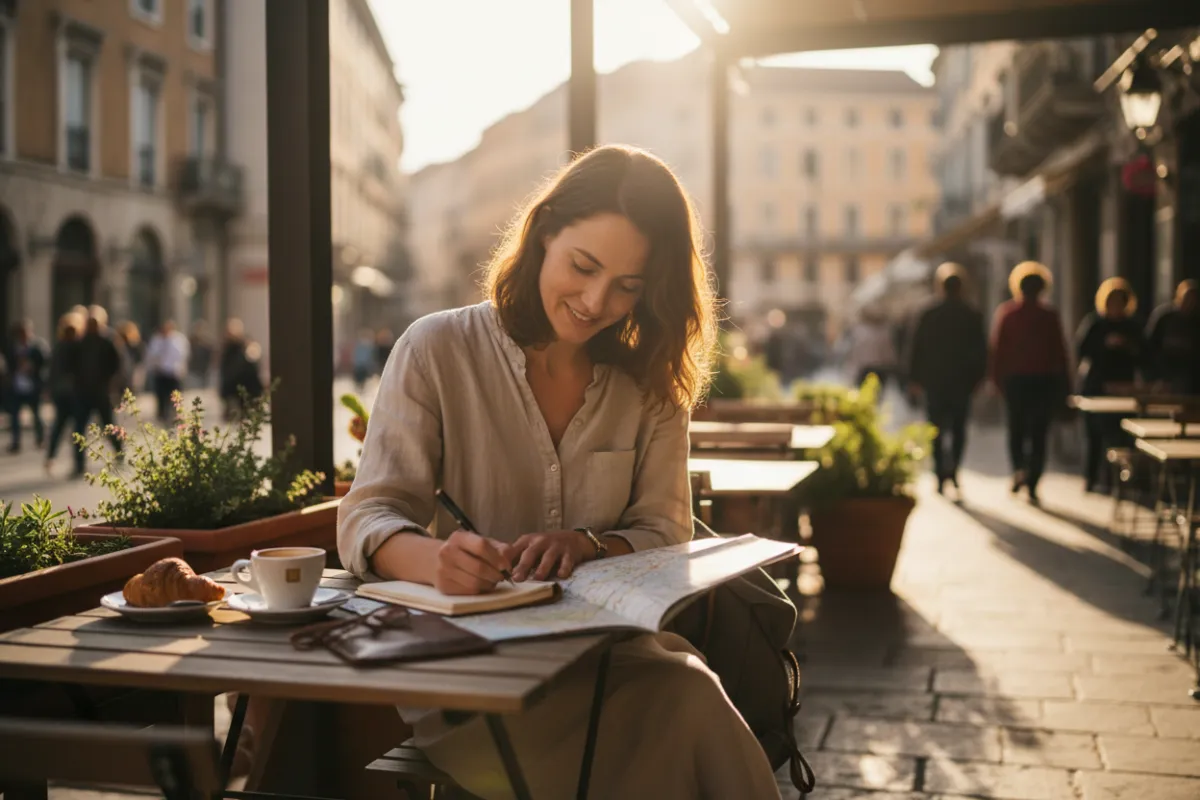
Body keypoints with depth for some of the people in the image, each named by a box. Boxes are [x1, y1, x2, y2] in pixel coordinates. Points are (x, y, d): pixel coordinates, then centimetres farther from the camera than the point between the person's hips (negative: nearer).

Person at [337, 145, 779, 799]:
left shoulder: (652, 383, 10)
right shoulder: (438, 351, 0)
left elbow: (665, 535, 5)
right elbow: (366, 520, -8)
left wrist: (587, 543, -18)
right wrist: (434, 561, -31)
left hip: (608, 654, 4)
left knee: (691, 694, -32)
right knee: (681, 704, -31)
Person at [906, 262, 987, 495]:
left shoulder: (928, 315, -1)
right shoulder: (972, 316, -1)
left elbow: (915, 348, 0)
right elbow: (981, 351, 0)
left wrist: (914, 379, 6)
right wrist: (977, 378, 9)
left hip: (934, 380, 0)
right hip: (962, 381, 0)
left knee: (938, 428, 6)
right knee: (958, 427, 9)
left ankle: (941, 473, 2)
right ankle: (953, 468, -7)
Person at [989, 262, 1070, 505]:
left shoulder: (1005, 312, -1)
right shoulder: (1050, 316, -3)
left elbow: (997, 348, -1)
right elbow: (1060, 352, -2)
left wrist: (997, 377, 8)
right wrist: (1062, 387, 4)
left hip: (1014, 381, 1)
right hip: (1044, 381, -1)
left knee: (1016, 429, 17)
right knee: (1039, 434, 3)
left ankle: (1019, 469, -3)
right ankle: (1032, 487, -2)